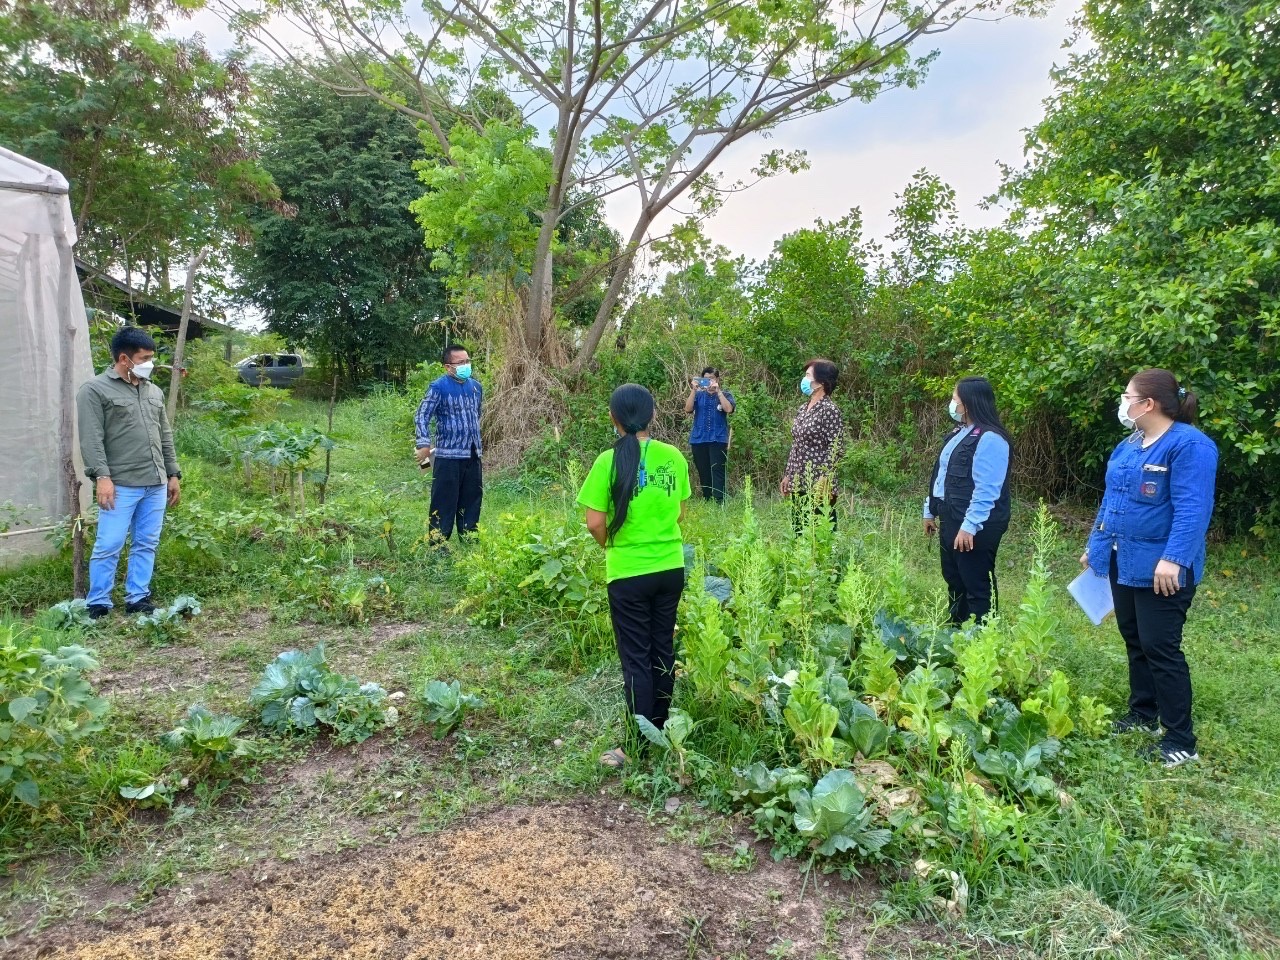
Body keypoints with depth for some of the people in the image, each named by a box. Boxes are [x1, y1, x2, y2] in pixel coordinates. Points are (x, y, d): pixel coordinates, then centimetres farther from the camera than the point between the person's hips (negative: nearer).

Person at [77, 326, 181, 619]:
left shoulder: (154, 392, 17)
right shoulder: (95, 390, -3)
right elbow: (91, 439, -10)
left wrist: (174, 474, 16)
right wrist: (101, 476, -19)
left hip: (156, 485, 6)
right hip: (120, 485, -6)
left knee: (146, 545, 9)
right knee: (108, 547, -3)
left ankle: (138, 599, 17)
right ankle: (98, 605, 7)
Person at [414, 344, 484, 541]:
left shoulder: (476, 386, 10)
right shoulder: (439, 388, -9)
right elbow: (422, 416, -12)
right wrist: (424, 444, -21)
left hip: (473, 455, 6)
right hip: (448, 456, -6)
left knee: (472, 499, 12)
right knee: (444, 501, -1)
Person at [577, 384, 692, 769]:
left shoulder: (610, 461, -14)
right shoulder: (673, 457, -1)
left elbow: (595, 523, -14)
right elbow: (680, 512, 8)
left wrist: (613, 546, 5)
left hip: (629, 574, -4)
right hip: (671, 568, 5)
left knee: (636, 658, 4)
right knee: (663, 651, 17)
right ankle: (659, 732, 31)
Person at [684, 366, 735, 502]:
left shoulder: (725, 395, 7)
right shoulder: (698, 395, 11)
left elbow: (729, 409, -13)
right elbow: (688, 409, -6)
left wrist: (717, 391, -16)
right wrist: (693, 390, -14)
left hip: (718, 439, -3)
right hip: (698, 439, 3)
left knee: (717, 471, -12)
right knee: (703, 473, 8)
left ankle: (720, 503, -17)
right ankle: (706, 501, 16)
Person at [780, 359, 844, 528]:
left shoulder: (830, 410, -11)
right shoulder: (803, 409, 12)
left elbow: (836, 449, -14)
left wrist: (824, 480, -20)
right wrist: (787, 475, 16)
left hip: (818, 486, -8)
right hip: (798, 484, 8)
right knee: (799, 532, 12)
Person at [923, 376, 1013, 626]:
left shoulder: (989, 439, -19)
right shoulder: (959, 433, 12)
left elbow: (986, 490, -24)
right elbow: (941, 474, 18)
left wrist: (969, 526, -26)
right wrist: (931, 510, 21)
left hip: (974, 527, -10)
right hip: (950, 520, 10)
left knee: (977, 587, 1)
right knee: (954, 580, 20)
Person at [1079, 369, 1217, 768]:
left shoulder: (1189, 445, -16)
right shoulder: (1128, 444, 11)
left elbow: (1192, 508, -24)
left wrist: (1173, 559, -31)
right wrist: (1095, 545, 21)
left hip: (1160, 569, -9)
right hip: (1124, 562, 9)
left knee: (1160, 647, -5)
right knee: (1134, 639, 17)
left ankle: (1181, 741, 7)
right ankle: (1143, 714, 32)